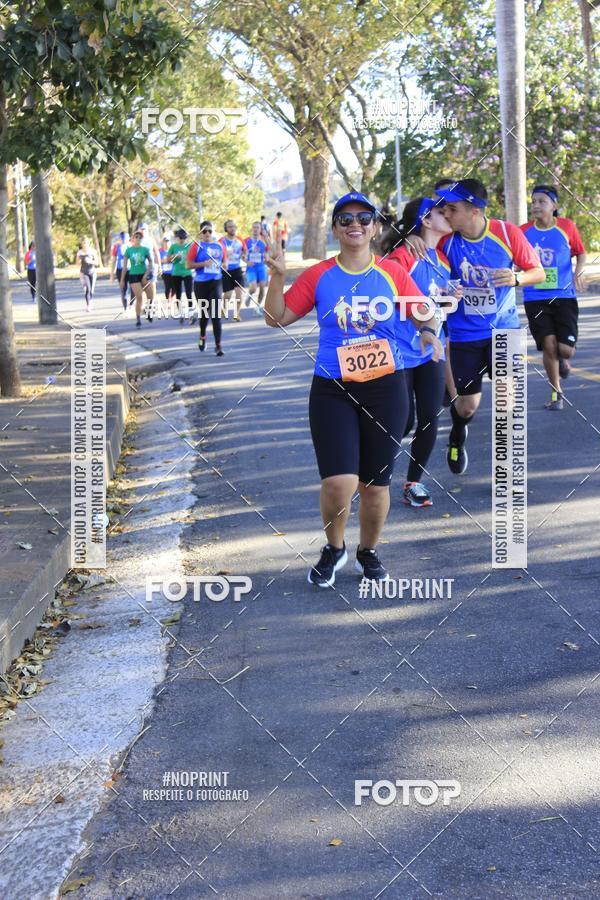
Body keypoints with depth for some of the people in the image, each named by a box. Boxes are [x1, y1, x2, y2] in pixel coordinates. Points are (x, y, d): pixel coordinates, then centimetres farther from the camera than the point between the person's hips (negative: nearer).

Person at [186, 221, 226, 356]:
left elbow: (225, 262, 21)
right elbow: (188, 264, -5)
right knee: (205, 312, 12)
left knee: (216, 314, -9)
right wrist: (203, 264, -16)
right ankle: (202, 336, 41)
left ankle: (218, 345, -10)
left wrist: (222, 265, -1)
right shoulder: (196, 245, -1)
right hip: (200, 283, -1)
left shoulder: (219, 245, 9)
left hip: (216, 282, 1)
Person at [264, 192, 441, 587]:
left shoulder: (392, 272, 1)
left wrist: (429, 330, -16)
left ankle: (369, 551, 36)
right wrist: (278, 276, -12)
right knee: (339, 481, -15)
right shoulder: (318, 276, 0)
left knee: (376, 483, 9)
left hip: (386, 389, 1)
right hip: (332, 391, -1)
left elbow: (424, 314, 7)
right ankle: (334, 549, 16)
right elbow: (277, 319, 1)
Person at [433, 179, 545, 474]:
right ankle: (457, 438, 43)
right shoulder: (446, 239, -12)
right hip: (464, 334, 1)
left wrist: (516, 278, -26)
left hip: (504, 328, -1)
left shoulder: (507, 233, -14)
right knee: (467, 405, 7)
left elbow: (538, 272, -3)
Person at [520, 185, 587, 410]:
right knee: (549, 346, -5)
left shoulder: (567, 227, -1)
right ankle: (556, 393, 15)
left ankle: (563, 359, 32)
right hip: (535, 298, 1)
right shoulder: (524, 231, 0)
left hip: (564, 296, 0)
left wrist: (578, 272, -8)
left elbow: (581, 253, 9)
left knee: (565, 349, -8)